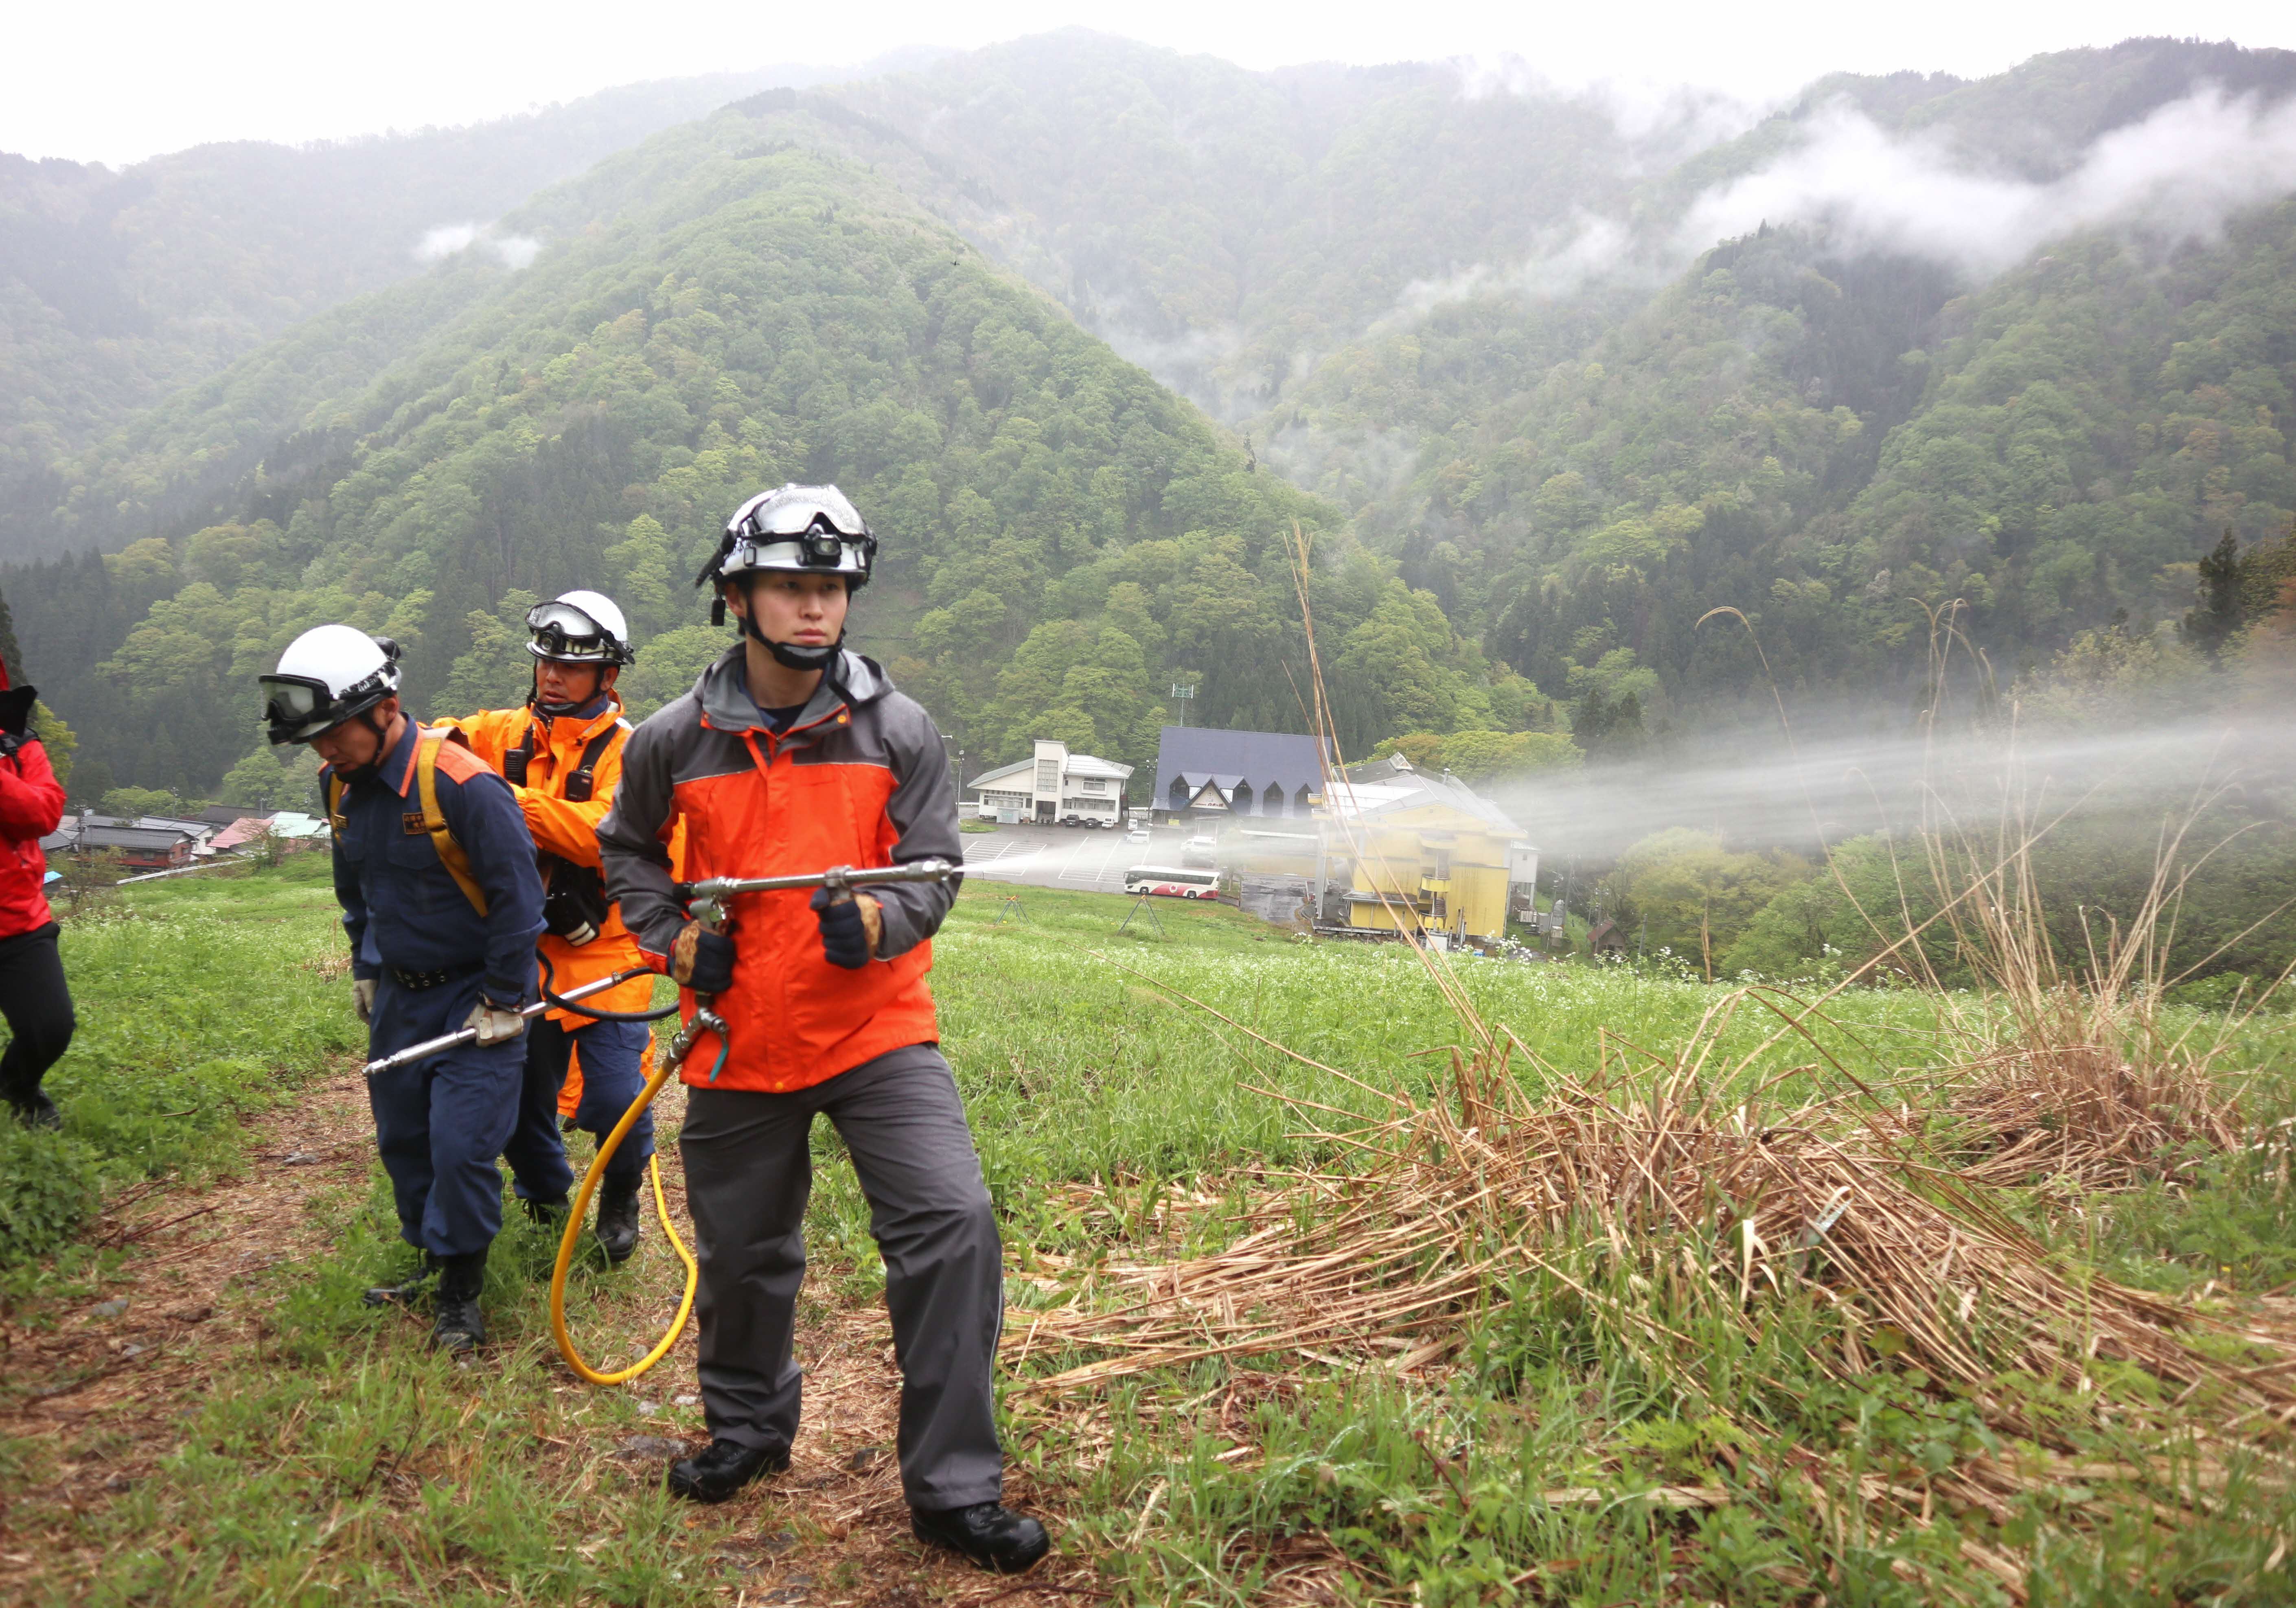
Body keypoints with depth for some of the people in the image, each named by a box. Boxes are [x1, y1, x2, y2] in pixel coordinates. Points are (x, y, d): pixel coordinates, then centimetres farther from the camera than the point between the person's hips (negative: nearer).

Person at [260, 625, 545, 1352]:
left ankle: (461, 1289, 9)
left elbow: (517, 897, -19)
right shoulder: (342, 782, -1)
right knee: (402, 1139, 14)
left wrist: (503, 1002, -14)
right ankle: (429, 1257, 33)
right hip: (396, 993, 7)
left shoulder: (463, 785, -25)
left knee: (461, 1144, -7)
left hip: (473, 993, -7)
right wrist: (365, 971, 18)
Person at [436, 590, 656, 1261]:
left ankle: (620, 1198, 25)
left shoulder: (626, 749, -8)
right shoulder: (504, 732, 6)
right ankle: (544, 1199, 40)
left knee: (616, 1100, -6)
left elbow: (605, 836, -22)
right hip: (524, 950, 4)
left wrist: (509, 797, -25)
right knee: (520, 1096, 12)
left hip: (605, 951, -4)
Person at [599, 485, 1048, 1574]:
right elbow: (627, 853, 16)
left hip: (877, 1027, -1)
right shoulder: (674, 744, -2)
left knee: (952, 1224, -15)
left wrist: (878, 922, -25)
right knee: (742, 1255, 16)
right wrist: (675, 940, -1)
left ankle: (952, 1490, 1)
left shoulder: (900, 731, -5)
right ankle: (748, 1428, 46)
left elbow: (934, 870, -3)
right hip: (740, 1039, 2)